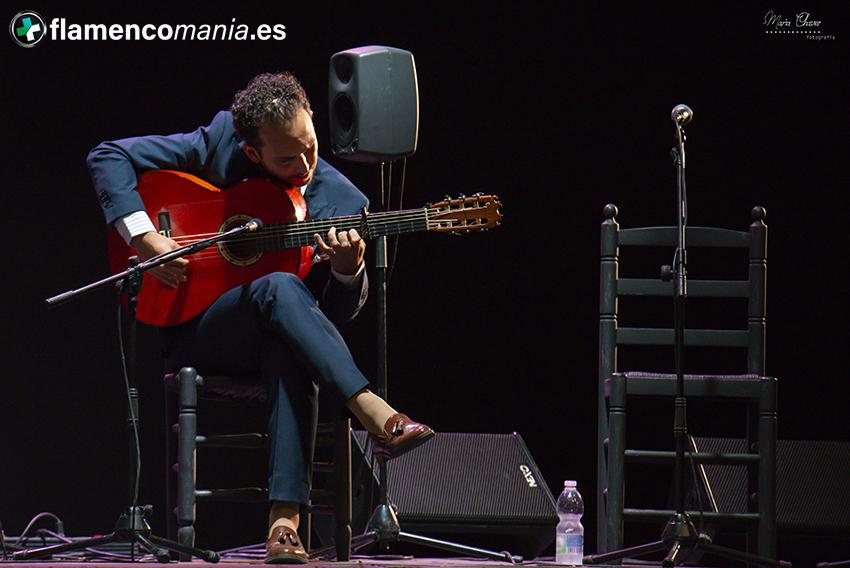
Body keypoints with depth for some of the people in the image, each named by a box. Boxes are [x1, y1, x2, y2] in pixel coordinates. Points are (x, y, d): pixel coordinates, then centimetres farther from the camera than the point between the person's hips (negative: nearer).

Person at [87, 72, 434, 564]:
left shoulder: (342, 202, -2)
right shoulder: (218, 144, -4)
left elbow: (336, 316, 0)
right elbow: (108, 157, -2)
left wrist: (349, 269, -23)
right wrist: (144, 238, -15)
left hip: (272, 337, 1)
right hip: (194, 332, -1)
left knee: (291, 355, -39)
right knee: (279, 288, -35)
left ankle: (285, 520, -45)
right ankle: (376, 416, -44)